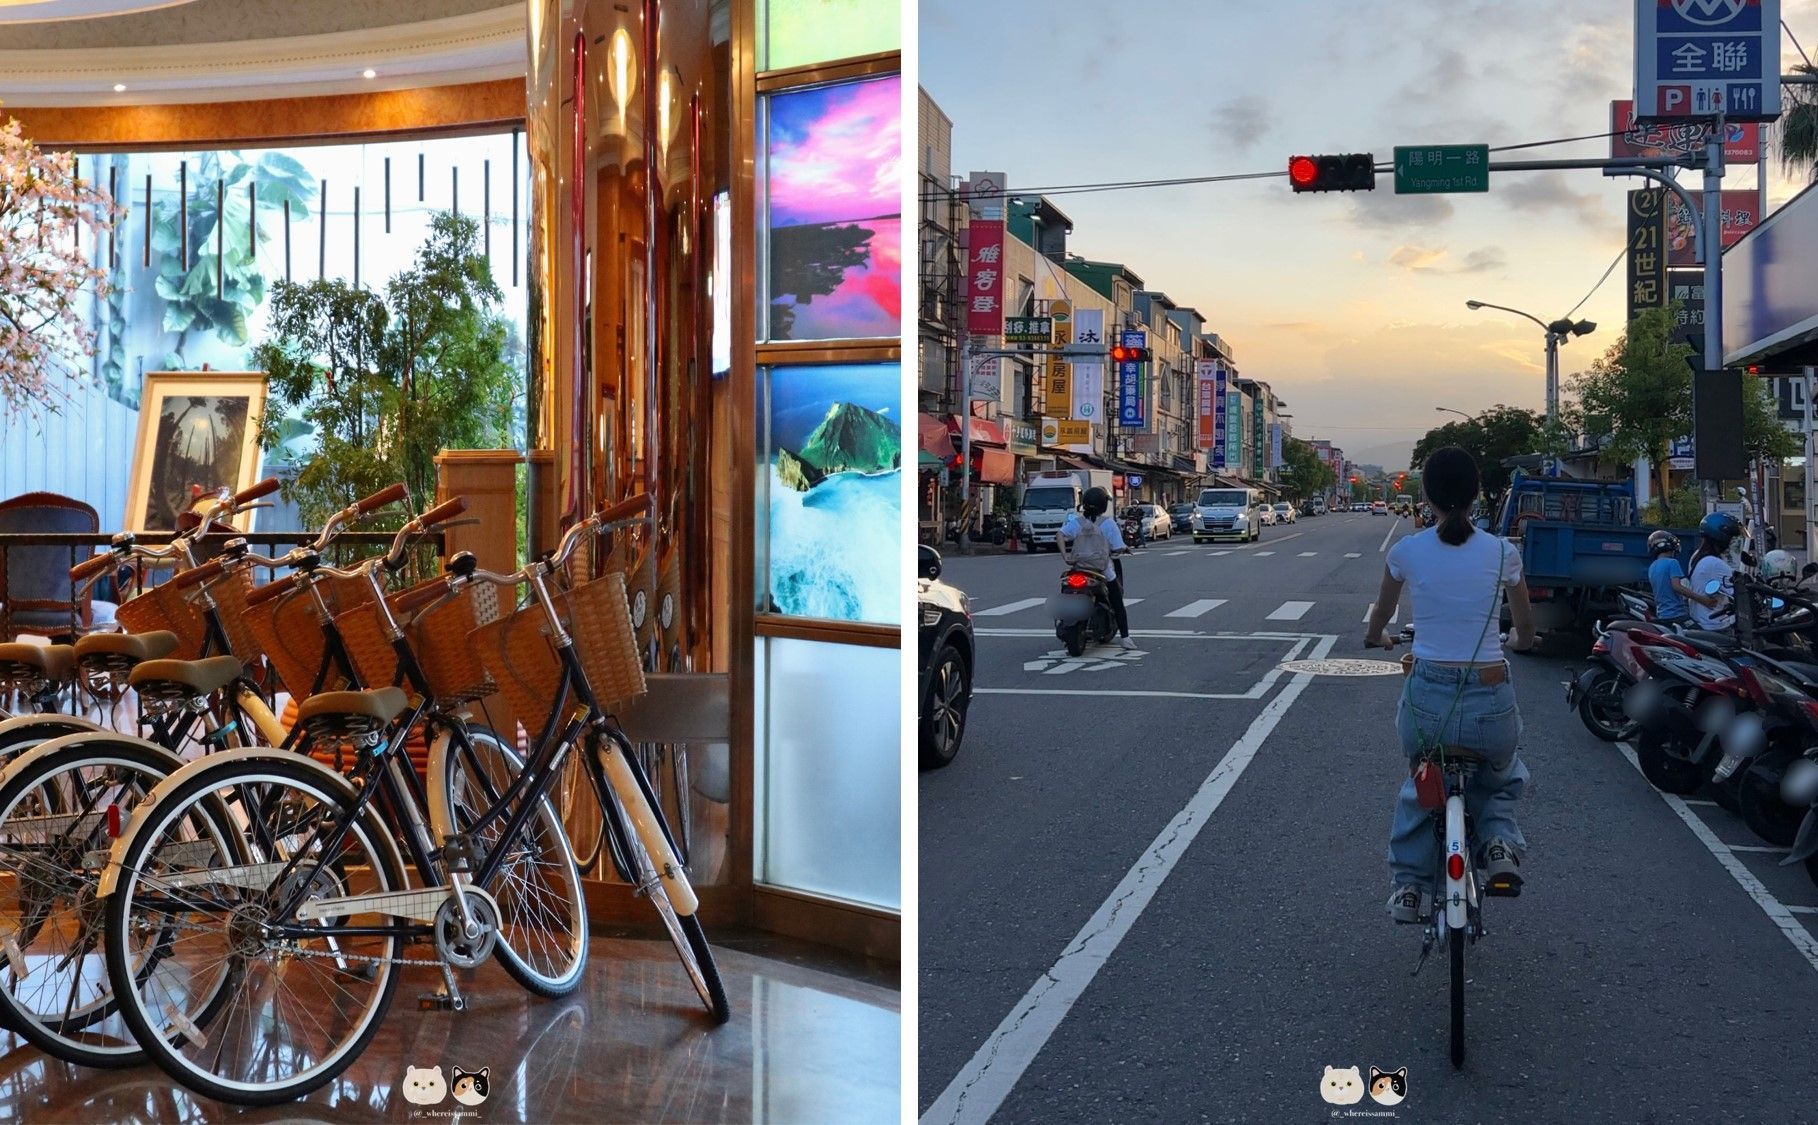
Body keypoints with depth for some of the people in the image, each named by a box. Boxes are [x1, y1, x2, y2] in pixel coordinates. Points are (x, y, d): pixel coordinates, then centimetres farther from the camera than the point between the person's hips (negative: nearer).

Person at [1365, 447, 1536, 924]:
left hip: (1426, 699, 0)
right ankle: (1500, 840, 5)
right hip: (1490, 701, 0)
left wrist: (1377, 638, 40)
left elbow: (1378, 622, 16)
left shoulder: (1407, 551, -2)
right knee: (1501, 780, 32)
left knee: (1418, 787, 31)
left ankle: (1409, 884, 23)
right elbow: (1526, 633, 14)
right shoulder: (1502, 553, -1)